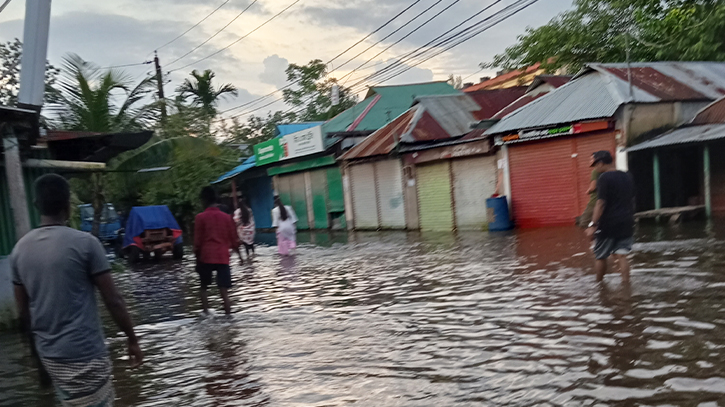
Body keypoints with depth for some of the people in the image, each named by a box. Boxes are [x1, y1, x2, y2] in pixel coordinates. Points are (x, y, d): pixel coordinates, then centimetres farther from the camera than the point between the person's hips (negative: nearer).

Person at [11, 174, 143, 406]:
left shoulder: (19, 250, 2)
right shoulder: (85, 243, -16)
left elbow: (23, 311, 10)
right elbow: (113, 301, -13)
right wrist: (131, 339, -1)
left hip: (48, 353, 7)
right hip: (84, 353, -7)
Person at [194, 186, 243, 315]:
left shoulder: (200, 217, -2)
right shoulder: (226, 217, 6)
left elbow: (197, 241, -2)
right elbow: (233, 239, 9)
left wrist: (197, 257, 7)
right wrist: (239, 255, 19)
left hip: (206, 256, -2)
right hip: (223, 257, 2)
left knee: (203, 287, 14)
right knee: (224, 288, 0)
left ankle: (206, 313, 8)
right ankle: (228, 314, -8)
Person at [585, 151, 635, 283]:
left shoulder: (604, 178, -12)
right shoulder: (627, 177, 11)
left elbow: (601, 203, -19)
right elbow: (632, 200, 19)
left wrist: (593, 225, -20)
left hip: (608, 224, -6)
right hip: (626, 222, 6)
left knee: (601, 257, 8)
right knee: (622, 256, 5)